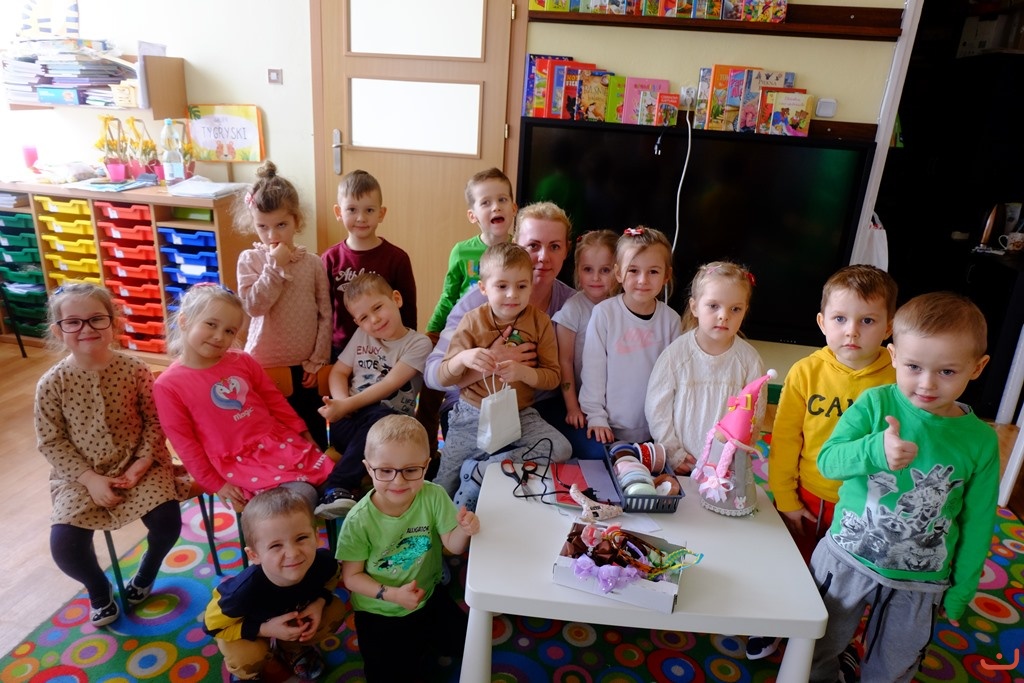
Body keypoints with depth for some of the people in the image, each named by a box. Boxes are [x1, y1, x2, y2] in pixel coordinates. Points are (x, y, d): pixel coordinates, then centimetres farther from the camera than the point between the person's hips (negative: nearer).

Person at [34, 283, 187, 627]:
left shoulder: (135, 370, -10)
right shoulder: (51, 383, -11)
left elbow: (154, 422, -3)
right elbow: (50, 442, -6)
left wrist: (142, 463, -15)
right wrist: (90, 479, -14)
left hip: (137, 464, 0)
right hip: (81, 474, 0)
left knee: (167, 521, -18)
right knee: (64, 546, -17)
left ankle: (145, 575, 20)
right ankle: (99, 588, 20)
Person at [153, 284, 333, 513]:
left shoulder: (242, 361, 4)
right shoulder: (168, 385, -7)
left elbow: (274, 399, 14)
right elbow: (185, 443, -4)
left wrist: (303, 432, 11)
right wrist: (215, 485, -4)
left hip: (279, 441, 5)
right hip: (236, 462, -5)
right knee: (301, 496, -24)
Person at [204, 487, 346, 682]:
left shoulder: (323, 562, -34)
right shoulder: (245, 590, -44)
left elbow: (332, 577, -7)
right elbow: (213, 624, -24)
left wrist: (320, 601, -26)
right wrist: (265, 629, -32)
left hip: (296, 613, 4)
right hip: (251, 625, -3)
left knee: (335, 610, -12)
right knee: (249, 657, -30)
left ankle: (293, 648, 17)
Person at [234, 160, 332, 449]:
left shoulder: (313, 263, -4)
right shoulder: (249, 260, -5)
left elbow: (325, 315, -1)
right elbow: (253, 305, -18)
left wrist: (317, 360, -3)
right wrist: (276, 266, -20)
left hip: (303, 365, 1)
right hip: (263, 364, 0)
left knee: (313, 432, 13)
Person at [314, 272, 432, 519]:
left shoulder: (418, 343, -2)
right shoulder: (361, 335, 14)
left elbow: (389, 384, -11)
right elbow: (338, 372, 13)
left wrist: (348, 405, -20)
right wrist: (341, 403, -9)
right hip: (351, 420, 2)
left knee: (380, 418, -38)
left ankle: (336, 488, -38)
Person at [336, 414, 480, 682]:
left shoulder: (434, 497, -22)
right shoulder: (359, 521, -28)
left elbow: (453, 546, -13)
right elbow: (352, 576, -16)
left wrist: (464, 531, -36)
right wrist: (391, 594, -30)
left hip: (428, 595, 3)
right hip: (379, 613, -2)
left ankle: (419, 643, 35)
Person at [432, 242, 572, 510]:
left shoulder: (540, 322, -5)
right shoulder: (472, 321, -6)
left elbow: (552, 377, -7)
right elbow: (444, 377, -7)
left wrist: (523, 372, -28)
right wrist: (463, 358, -29)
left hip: (521, 415, 1)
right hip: (473, 414, 0)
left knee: (561, 449, -24)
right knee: (443, 490, -1)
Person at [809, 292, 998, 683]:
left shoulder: (981, 441, -9)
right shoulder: (874, 404, -14)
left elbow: (977, 523, 0)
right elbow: (827, 460, -19)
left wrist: (961, 590, 5)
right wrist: (875, 450, -37)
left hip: (920, 583, 1)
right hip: (847, 560, 0)